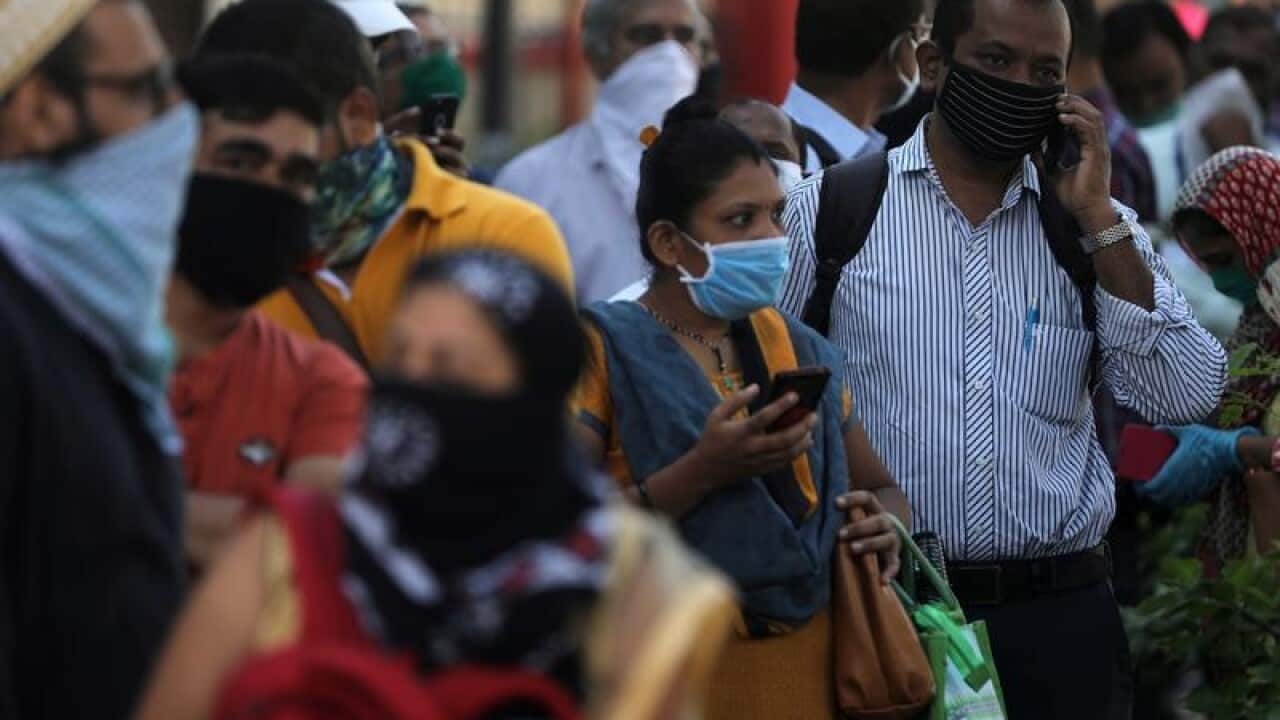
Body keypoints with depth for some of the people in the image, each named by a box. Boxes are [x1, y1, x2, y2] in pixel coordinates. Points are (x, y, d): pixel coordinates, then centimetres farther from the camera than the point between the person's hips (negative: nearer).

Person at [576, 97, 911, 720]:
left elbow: (884, 489, 18)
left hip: (813, 662, 6)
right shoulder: (605, 349, -7)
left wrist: (884, 525, -5)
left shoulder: (799, 351, 10)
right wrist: (703, 472, -25)